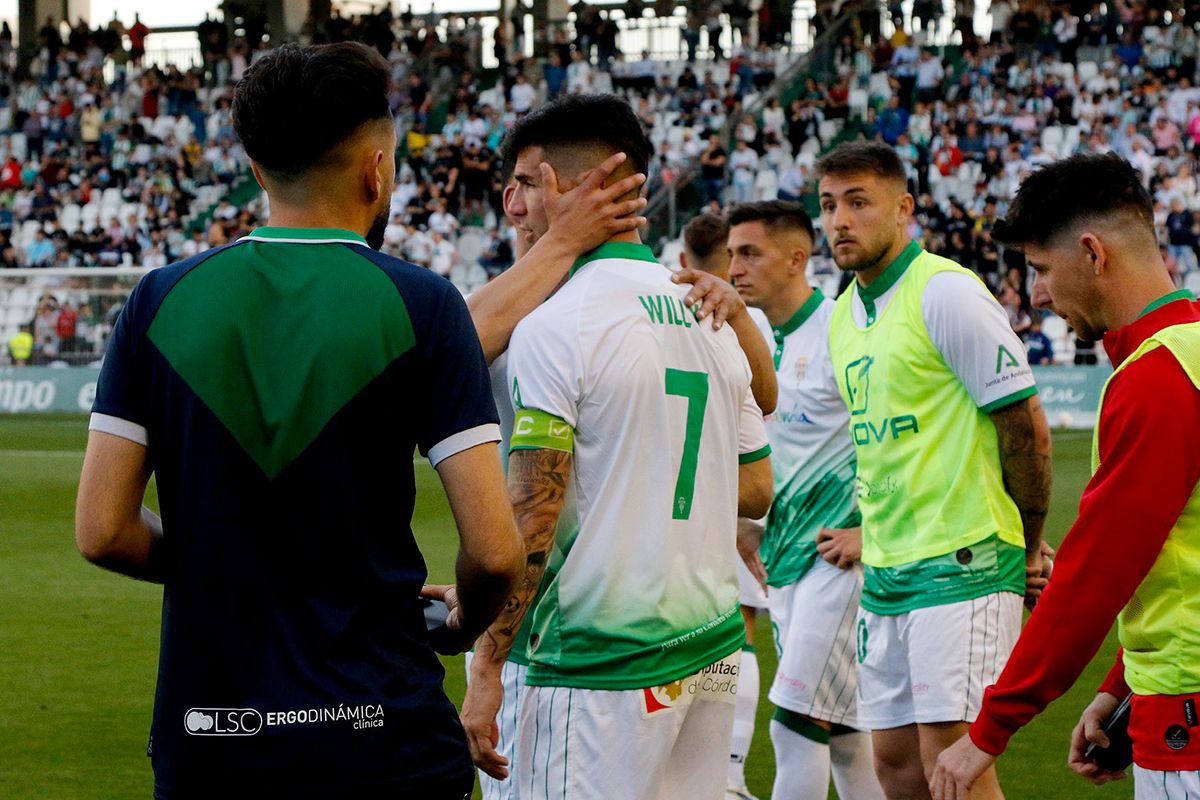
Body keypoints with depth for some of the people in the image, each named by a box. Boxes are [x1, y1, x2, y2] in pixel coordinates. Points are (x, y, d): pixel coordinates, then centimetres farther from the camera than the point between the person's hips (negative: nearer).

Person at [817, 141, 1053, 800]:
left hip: (961, 566, -8)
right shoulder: (844, 314, 13)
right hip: (884, 573, 8)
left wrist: (1028, 551, -2)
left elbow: (1026, 428, -10)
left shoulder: (945, 292, -12)